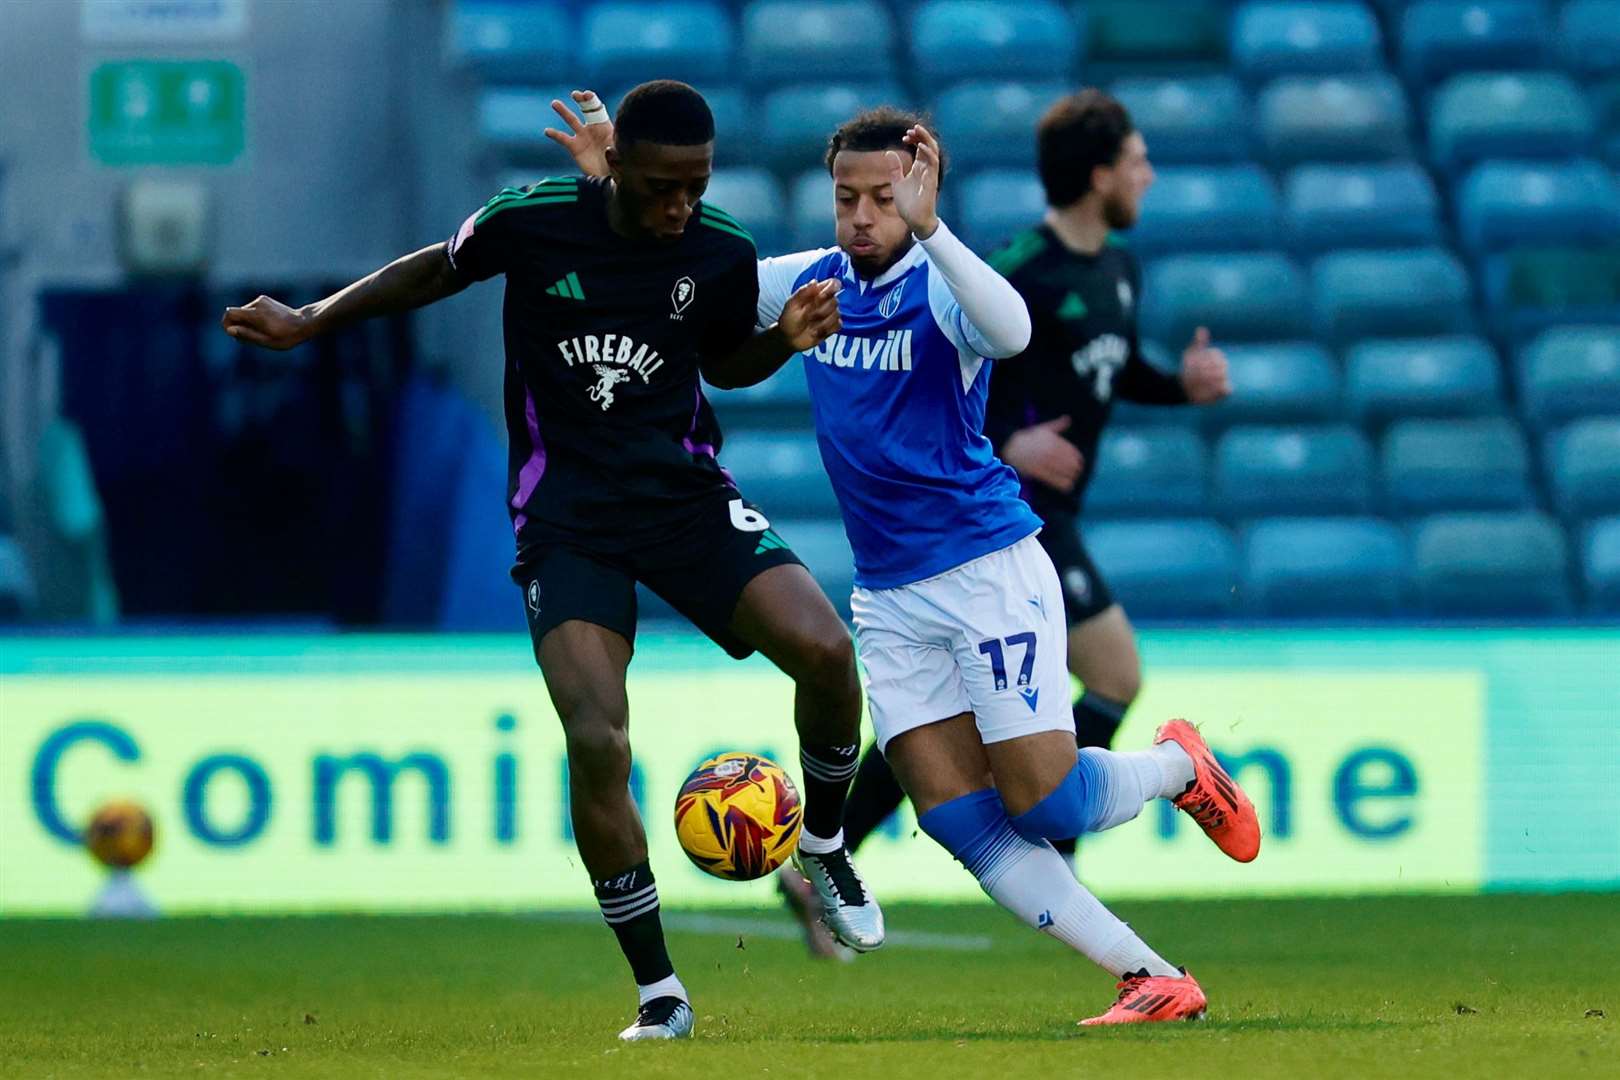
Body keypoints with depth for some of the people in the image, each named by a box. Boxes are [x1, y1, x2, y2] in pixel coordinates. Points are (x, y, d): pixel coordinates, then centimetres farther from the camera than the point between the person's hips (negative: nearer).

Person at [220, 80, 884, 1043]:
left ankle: (825, 847, 9)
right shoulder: (530, 223, -11)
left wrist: (785, 340, -5)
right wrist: (312, 322, 12)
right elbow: (440, 270, 11)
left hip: (687, 493, 2)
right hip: (567, 518, -2)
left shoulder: (723, 256, -5)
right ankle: (659, 994, -5)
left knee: (825, 650, -22)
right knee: (597, 743, -20)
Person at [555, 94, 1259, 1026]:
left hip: (989, 568, -6)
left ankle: (1180, 764, 22)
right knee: (963, 823, -7)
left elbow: (1012, 332, -35)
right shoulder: (815, 281, 6)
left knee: (1043, 804, -11)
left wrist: (929, 229, -45)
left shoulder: (939, 285, -12)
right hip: (888, 594, 6)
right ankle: (1155, 981, -4)